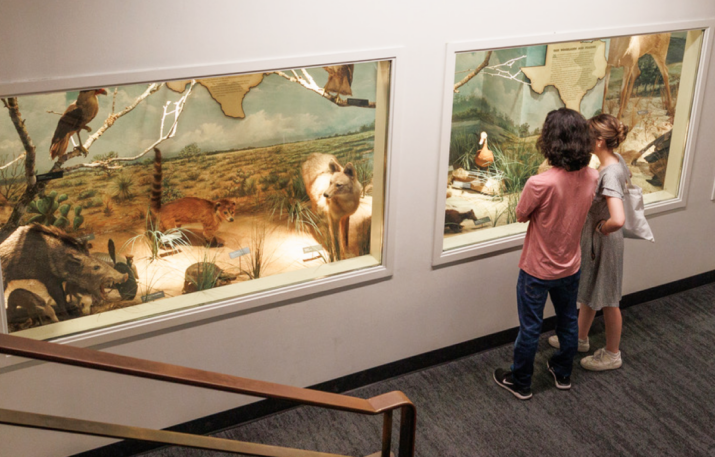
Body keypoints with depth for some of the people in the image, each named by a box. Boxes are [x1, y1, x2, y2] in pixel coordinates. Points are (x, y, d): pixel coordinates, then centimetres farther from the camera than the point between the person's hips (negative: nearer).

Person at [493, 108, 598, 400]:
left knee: (530, 328, 13)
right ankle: (563, 373, 44)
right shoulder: (592, 177, -13)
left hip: (537, 270, -5)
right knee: (568, 320, 25)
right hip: (570, 267, 5)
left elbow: (521, 215, -12)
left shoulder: (540, 184, -32)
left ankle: (520, 383, 31)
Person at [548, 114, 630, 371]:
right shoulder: (617, 161, -4)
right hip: (591, 237, 9)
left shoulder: (609, 174, -32)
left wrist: (601, 228, -22)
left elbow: (618, 220, -44)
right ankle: (580, 338, 44)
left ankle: (612, 355, 28)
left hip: (603, 242, -9)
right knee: (587, 291, 25)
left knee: (607, 299, 9)